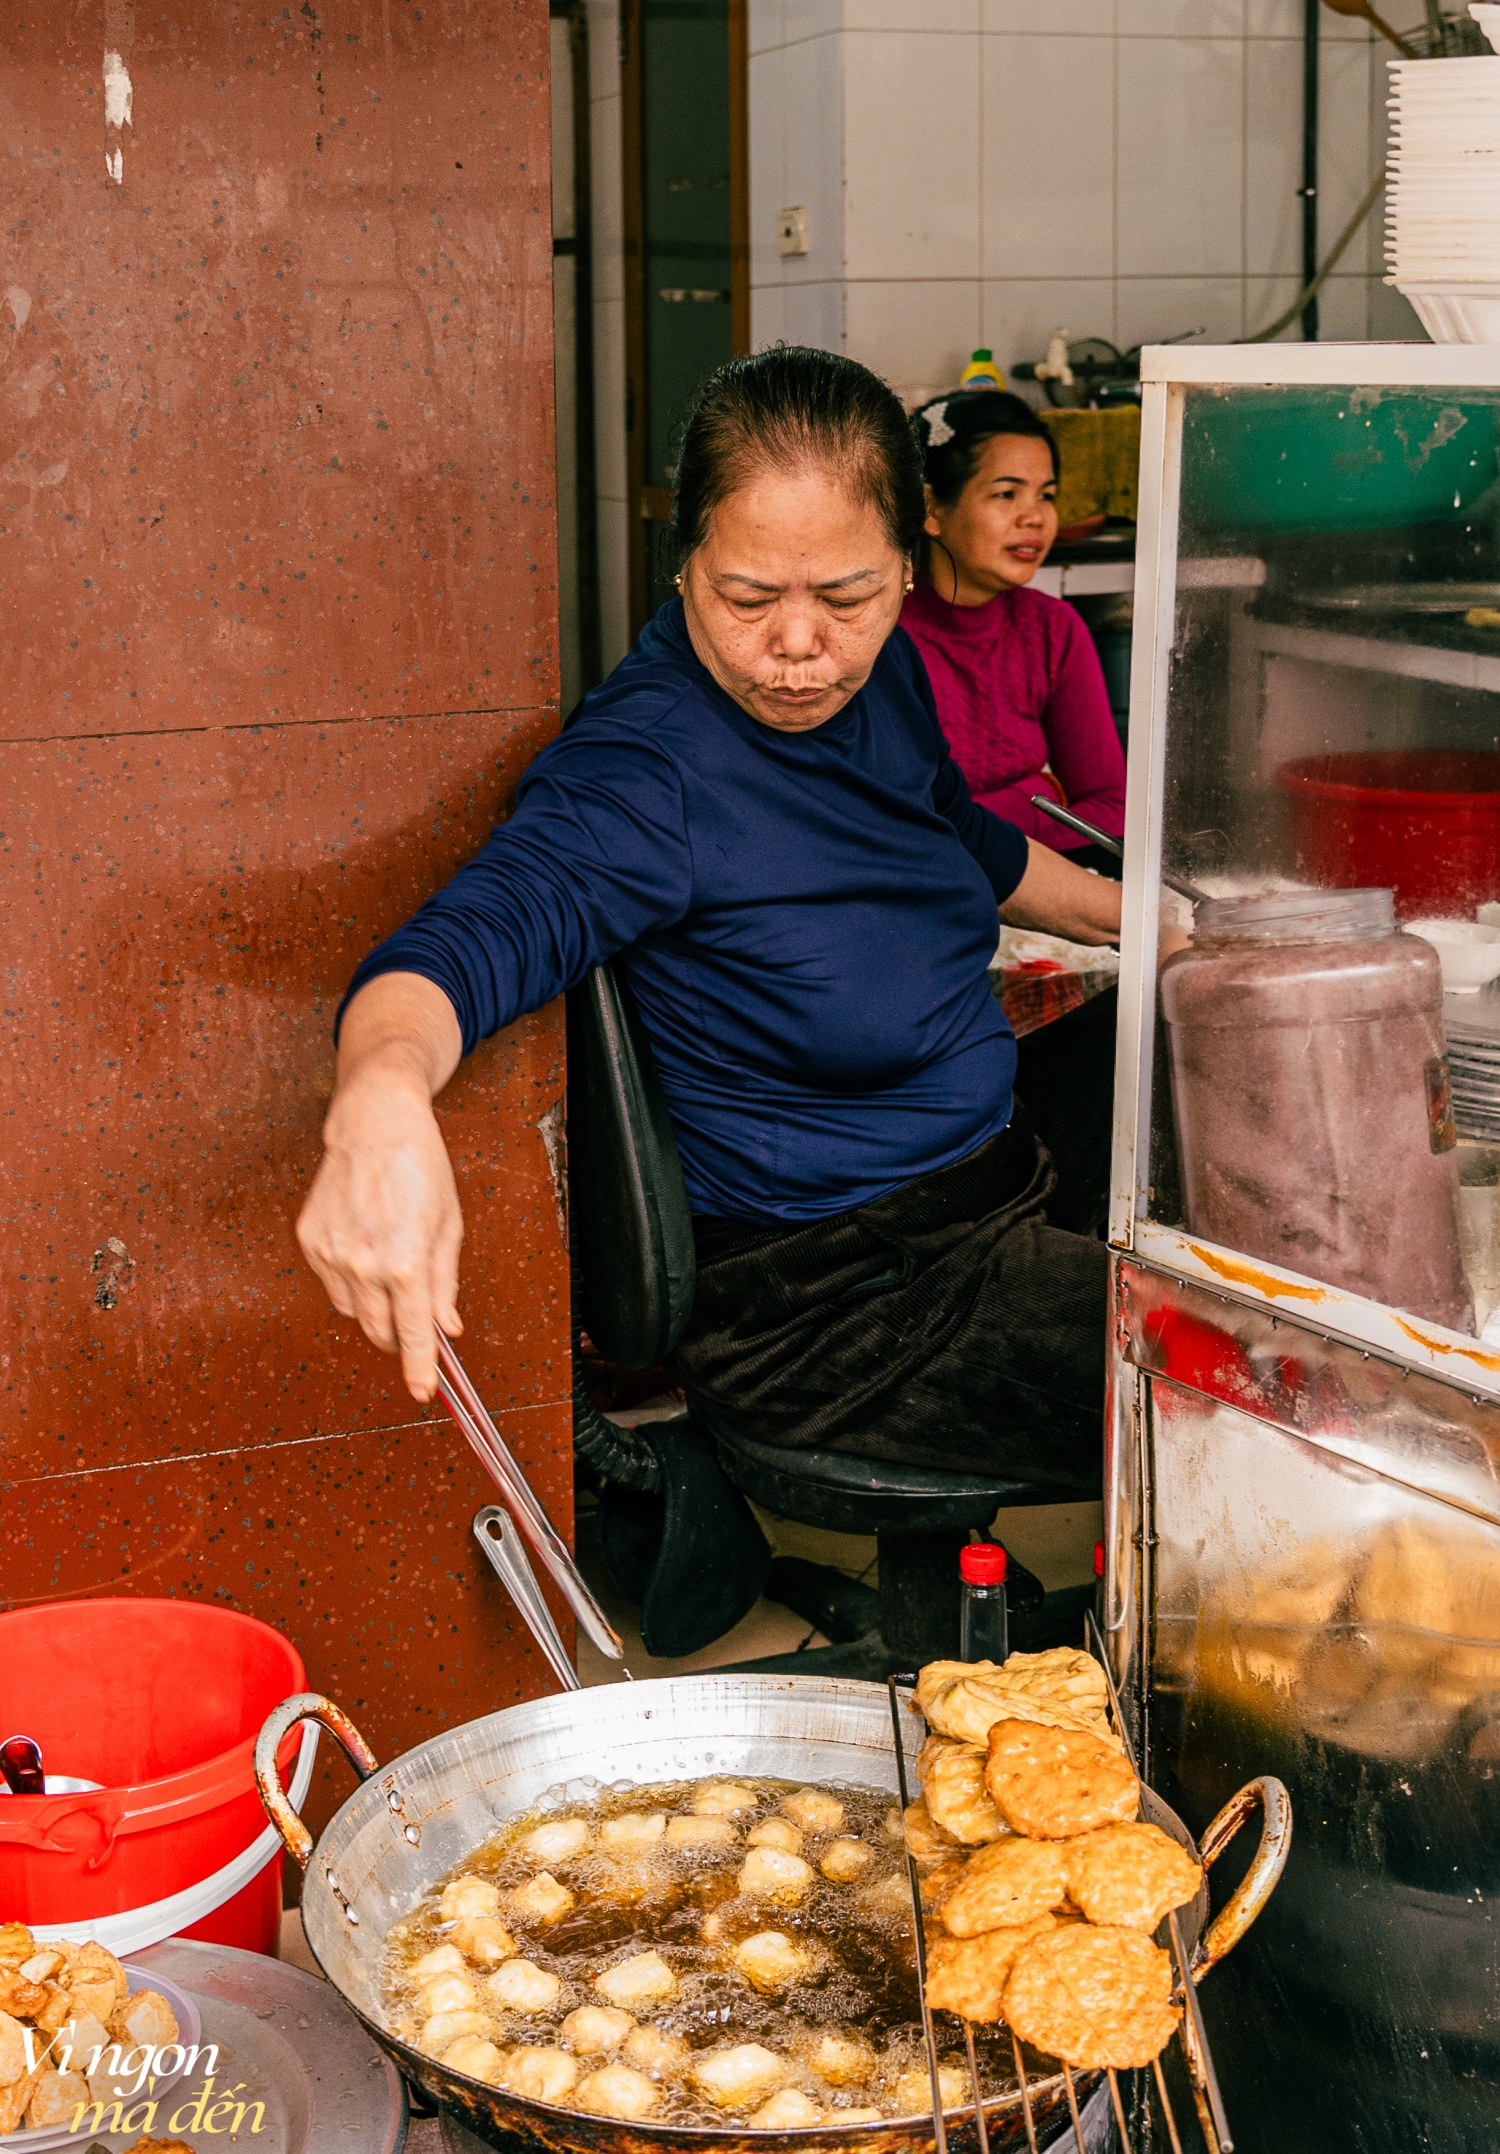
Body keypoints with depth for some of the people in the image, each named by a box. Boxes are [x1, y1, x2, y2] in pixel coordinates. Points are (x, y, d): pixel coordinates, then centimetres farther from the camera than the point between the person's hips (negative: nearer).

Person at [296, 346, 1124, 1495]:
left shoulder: (880, 673, 1)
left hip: (995, 1185, 9)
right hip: (828, 1303, -9)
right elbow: (472, 935, -41)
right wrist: (381, 1098, -62)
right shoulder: (646, 770, -24)